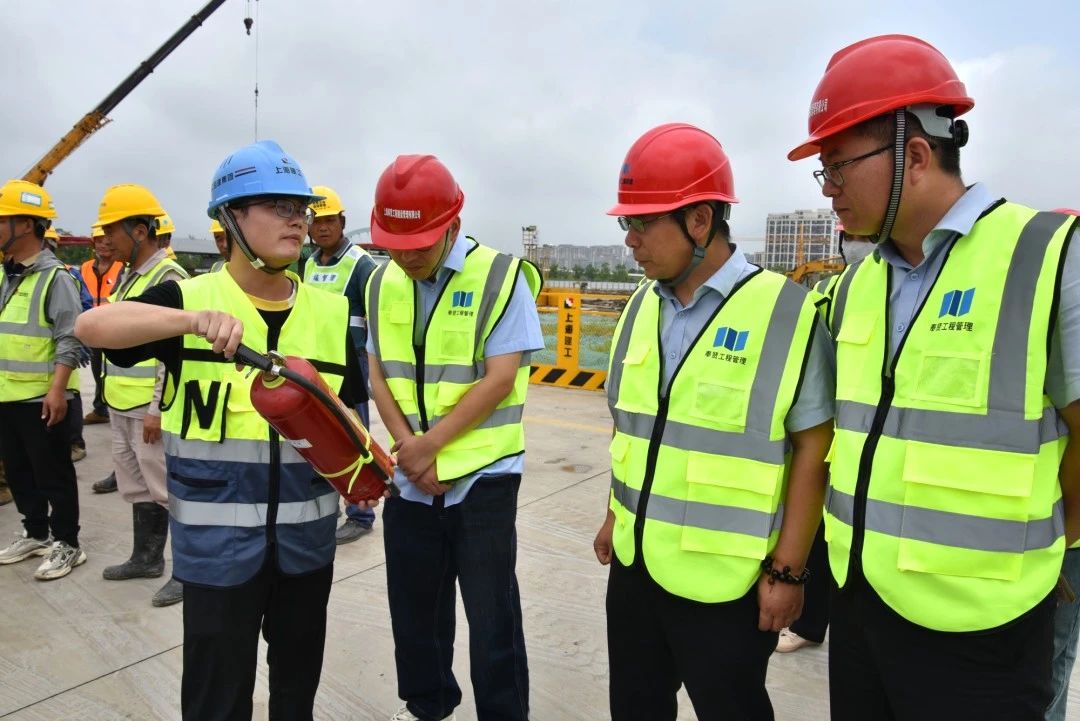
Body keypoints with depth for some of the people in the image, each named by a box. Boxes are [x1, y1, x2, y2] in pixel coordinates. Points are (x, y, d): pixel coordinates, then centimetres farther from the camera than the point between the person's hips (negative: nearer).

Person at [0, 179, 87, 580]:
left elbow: (70, 340, -18)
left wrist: (57, 389, -22)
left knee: (53, 475, 2)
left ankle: (66, 544, 14)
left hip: (42, 398, -8)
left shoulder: (54, 277, -14)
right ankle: (36, 533, 34)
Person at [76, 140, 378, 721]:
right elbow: (90, 325, -22)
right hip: (215, 533, -3)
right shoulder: (187, 298, -6)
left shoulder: (331, 311, 3)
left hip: (306, 531, 3)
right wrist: (195, 319, -36)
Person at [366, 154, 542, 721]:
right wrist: (409, 447, -9)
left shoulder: (500, 276, -12)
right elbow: (378, 376, 5)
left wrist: (430, 444, -16)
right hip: (408, 478, 5)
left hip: (482, 476, -5)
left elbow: (499, 380, -16)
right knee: (413, 605, 19)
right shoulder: (382, 282, 5)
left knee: (491, 617, 7)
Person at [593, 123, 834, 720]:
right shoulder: (641, 307, 4)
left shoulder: (786, 312, -15)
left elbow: (813, 450, -13)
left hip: (725, 581, -6)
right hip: (635, 564, 6)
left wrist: (786, 571, -11)